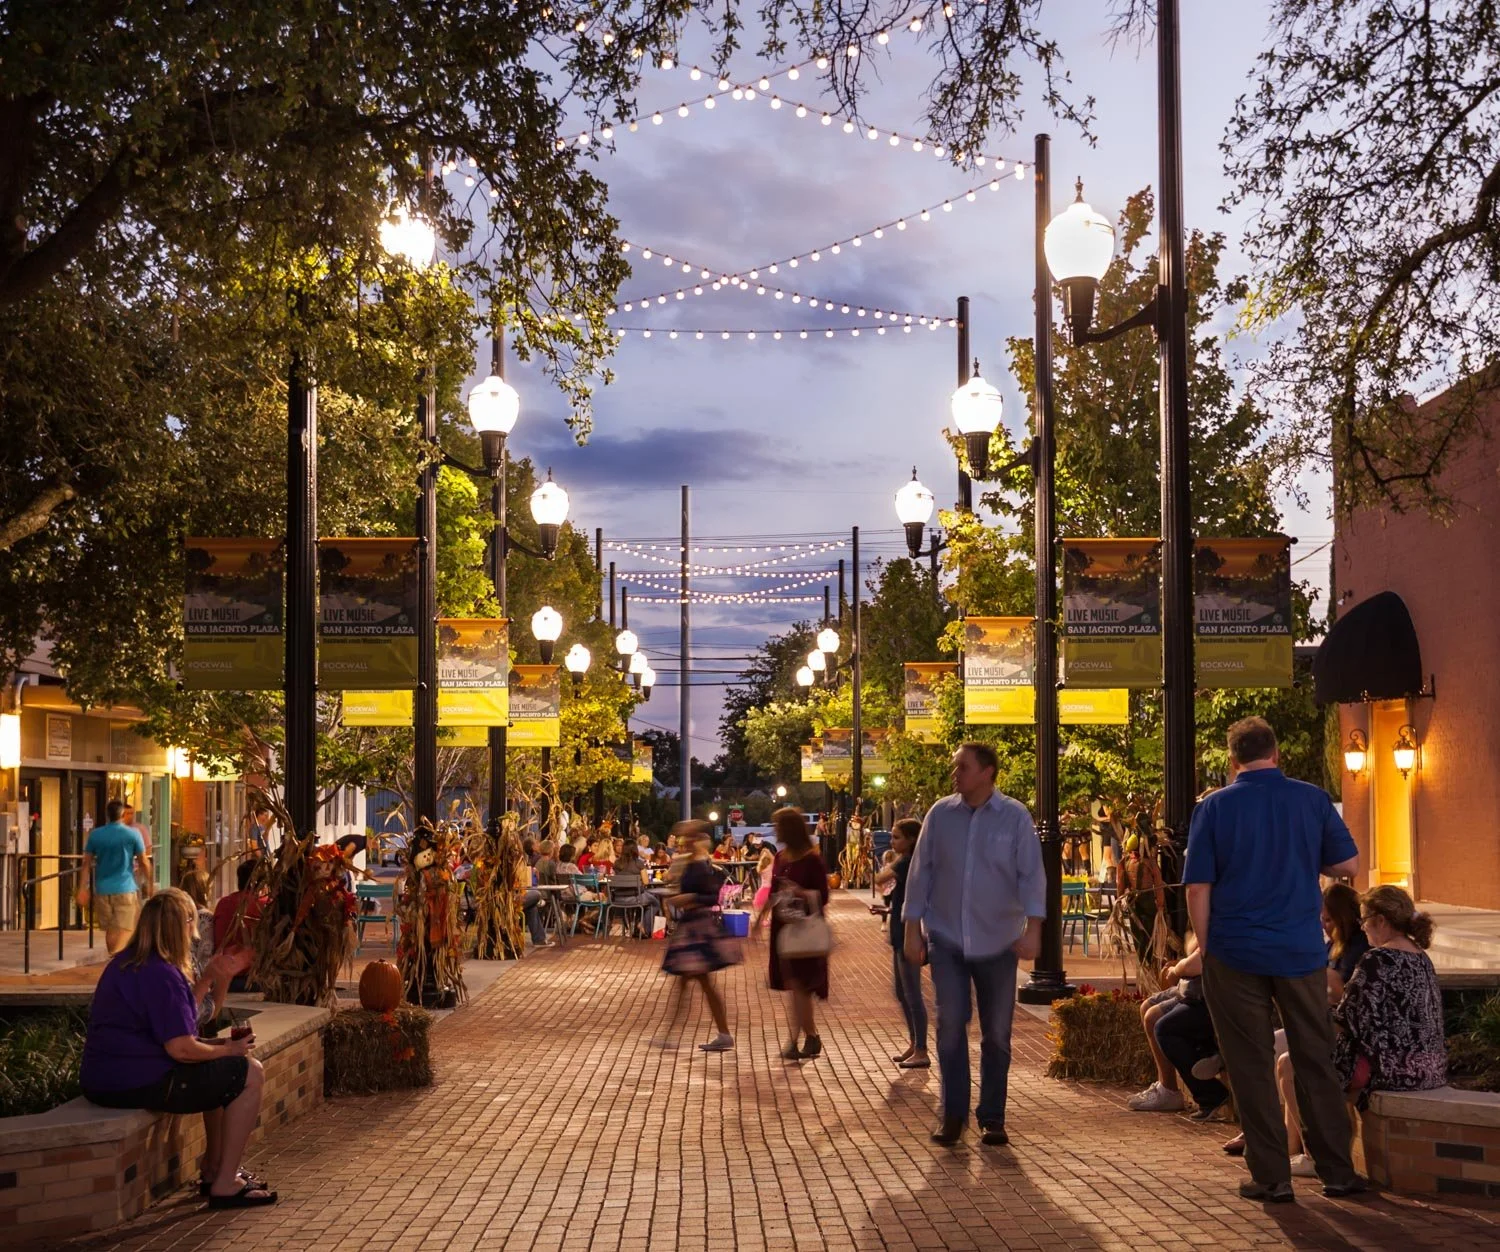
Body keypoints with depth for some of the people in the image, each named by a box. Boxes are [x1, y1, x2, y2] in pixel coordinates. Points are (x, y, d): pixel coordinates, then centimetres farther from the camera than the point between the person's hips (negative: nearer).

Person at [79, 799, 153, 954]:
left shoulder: (94, 835, 2)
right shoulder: (132, 834, -5)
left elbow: (87, 863, 3)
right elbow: (143, 861, -1)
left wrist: (83, 889, 6)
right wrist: (148, 883, 12)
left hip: (103, 890, 4)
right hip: (125, 889, -4)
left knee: (110, 929, 17)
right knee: (125, 929, -6)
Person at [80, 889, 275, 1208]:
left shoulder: (124, 964, 13)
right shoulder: (161, 975, -20)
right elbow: (181, 1048, -23)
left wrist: (207, 978, 20)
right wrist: (229, 1049, -8)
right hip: (138, 1083, -11)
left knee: (223, 1071, 28)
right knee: (250, 1074, -4)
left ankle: (213, 1170, 29)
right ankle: (225, 1185, -2)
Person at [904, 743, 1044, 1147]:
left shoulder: (1015, 817, -3)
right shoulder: (940, 814, 2)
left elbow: (1031, 875, -6)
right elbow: (921, 872, 5)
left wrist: (1033, 929, -17)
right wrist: (912, 929, 3)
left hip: (997, 942, -1)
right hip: (946, 939, 1)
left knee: (997, 1033, 6)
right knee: (950, 1025, -5)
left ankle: (992, 1118, 17)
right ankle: (953, 1114, 6)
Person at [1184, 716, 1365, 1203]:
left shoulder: (1214, 807, -4)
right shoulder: (1312, 799, 0)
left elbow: (1198, 887, -5)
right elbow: (1347, 864, 4)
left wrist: (1206, 948, 4)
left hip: (1236, 955, -2)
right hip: (1301, 952, 2)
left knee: (1252, 1068, 5)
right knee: (1315, 1062, 11)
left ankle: (1271, 1176, 7)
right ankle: (1337, 1171, 16)